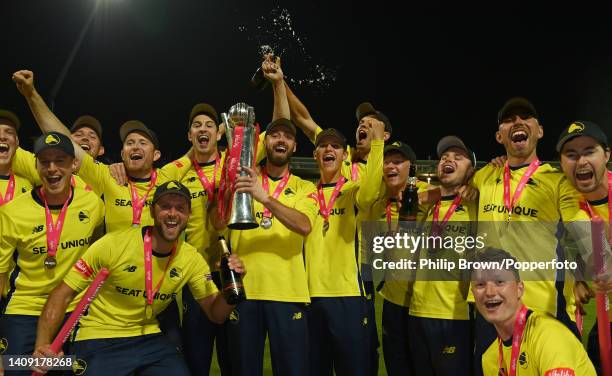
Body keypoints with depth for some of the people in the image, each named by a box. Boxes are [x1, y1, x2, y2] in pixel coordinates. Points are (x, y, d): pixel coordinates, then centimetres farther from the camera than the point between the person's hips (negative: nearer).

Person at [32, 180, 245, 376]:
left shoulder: (191, 259, -6)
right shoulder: (114, 245, -17)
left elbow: (216, 315, -2)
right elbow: (63, 294, -12)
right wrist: (42, 346, -25)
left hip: (149, 339, 3)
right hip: (98, 342, -3)